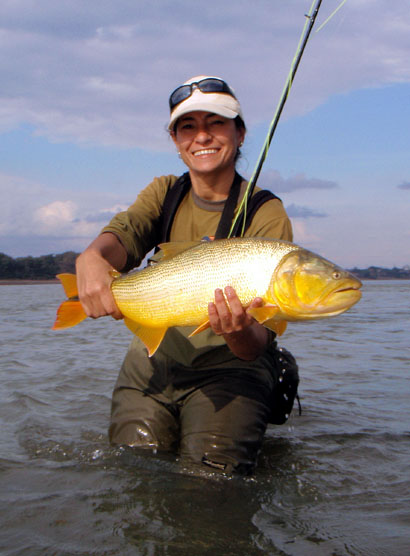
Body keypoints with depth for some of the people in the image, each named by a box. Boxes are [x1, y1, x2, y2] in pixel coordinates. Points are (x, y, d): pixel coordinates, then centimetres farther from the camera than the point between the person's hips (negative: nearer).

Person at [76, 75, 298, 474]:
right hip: (153, 362, 4)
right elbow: (125, 232, -17)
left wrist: (238, 333, -43)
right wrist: (92, 257, -42)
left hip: (227, 369, -3)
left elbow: (256, 346, -17)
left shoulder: (267, 215, -10)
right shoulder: (165, 193, 7)